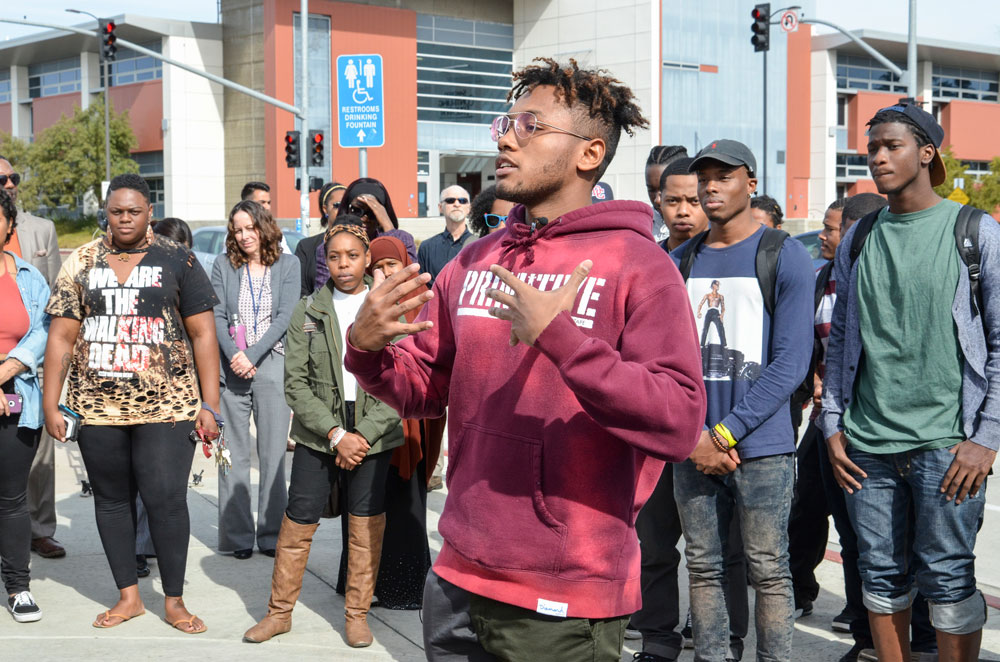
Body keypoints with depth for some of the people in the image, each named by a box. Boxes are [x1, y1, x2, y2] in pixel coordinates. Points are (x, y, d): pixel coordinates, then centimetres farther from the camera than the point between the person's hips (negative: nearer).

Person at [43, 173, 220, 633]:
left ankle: (174, 601, 9)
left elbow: (203, 335, 1)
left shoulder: (177, 261, 2)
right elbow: (61, 337, 6)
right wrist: (50, 405, 1)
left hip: (166, 406, -3)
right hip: (97, 408, 3)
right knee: (111, 499, 10)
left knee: (167, 499, -6)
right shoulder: (81, 263, 7)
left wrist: (210, 404, -4)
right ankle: (128, 596, 24)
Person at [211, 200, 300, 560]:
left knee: (273, 454, 0)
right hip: (231, 367, 1)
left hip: (272, 365, -1)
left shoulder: (288, 265, 7)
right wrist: (234, 355, -11)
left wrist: (253, 355, -11)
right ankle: (237, 536, 8)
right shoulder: (224, 264, 11)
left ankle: (272, 534, 8)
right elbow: (216, 315, 4)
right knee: (233, 455, 1)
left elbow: (285, 317, -1)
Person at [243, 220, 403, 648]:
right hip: (317, 434, 0)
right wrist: (336, 435, -12)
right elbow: (296, 383, -3)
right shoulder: (307, 312, 2)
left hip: (373, 435, 0)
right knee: (297, 523, 2)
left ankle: (357, 613, 19)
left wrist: (362, 435, -11)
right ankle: (279, 611, 16)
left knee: (366, 527, 5)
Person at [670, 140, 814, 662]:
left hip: (761, 447, -4)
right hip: (693, 448, 4)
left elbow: (790, 363, -8)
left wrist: (725, 433, -12)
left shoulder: (786, 258, -3)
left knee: (768, 572, 0)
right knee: (702, 567, 9)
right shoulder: (680, 262, 11)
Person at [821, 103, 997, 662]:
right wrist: (832, 425, 8)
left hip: (946, 443, -4)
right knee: (882, 577, 9)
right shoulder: (858, 240, 12)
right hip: (867, 445, 4)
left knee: (947, 579, 0)